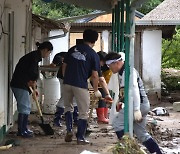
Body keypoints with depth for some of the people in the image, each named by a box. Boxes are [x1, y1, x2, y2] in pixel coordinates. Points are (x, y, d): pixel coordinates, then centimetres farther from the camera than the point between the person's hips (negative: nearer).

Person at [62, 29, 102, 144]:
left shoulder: (73, 49, 10)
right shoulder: (93, 55, -2)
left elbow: (64, 66, 12)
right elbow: (94, 75, -5)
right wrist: (96, 91, 7)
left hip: (67, 83, 4)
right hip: (81, 85, -4)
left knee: (68, 107, 24)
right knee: (83, 113, 8)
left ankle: (69, 130, 10)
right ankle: (80, 138, 9)